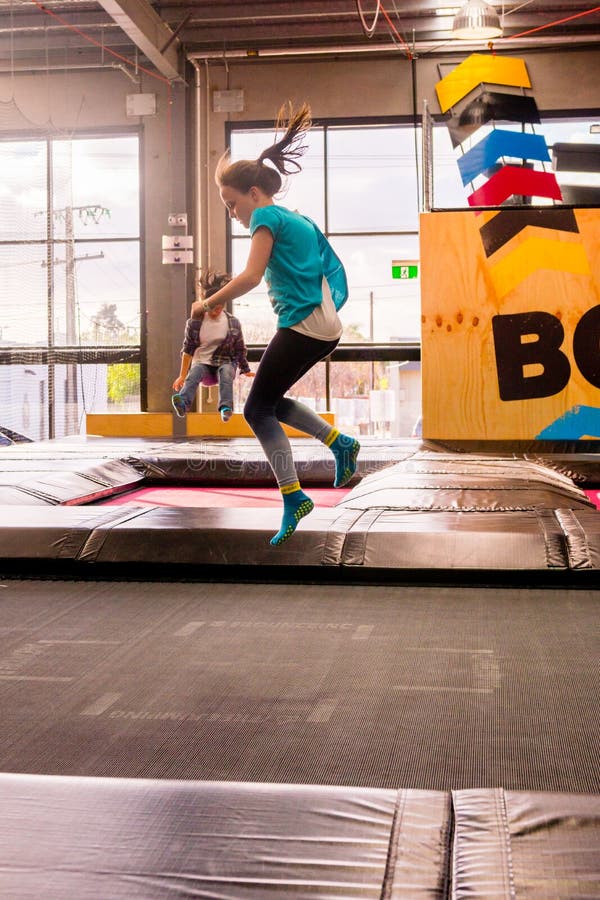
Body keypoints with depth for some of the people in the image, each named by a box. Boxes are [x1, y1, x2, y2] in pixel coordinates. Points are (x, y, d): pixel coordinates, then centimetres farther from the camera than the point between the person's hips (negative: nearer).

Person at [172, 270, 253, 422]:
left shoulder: (233, 323, -2)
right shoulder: (195, 322, -3)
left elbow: (240, 349, 9)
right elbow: (188, 350, 2)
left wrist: (246, 370, 11)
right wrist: (182, 375, 1)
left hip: (225, 362, 0)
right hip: (202, 363, 0)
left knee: (226, 371, -35)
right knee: (194, 372, -34)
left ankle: (226, 407, -55)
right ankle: (183, 403, -61)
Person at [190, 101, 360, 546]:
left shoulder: (267, 218, -7)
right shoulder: (296, 218, 19)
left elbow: (250, 277, -15)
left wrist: (207, 304, -5)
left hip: (302, 325, -9)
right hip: (326, 326, 9)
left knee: (258, 409, -1)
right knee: (270, 401, 21)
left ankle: (293, 496, -4)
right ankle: (341, 443, 18)